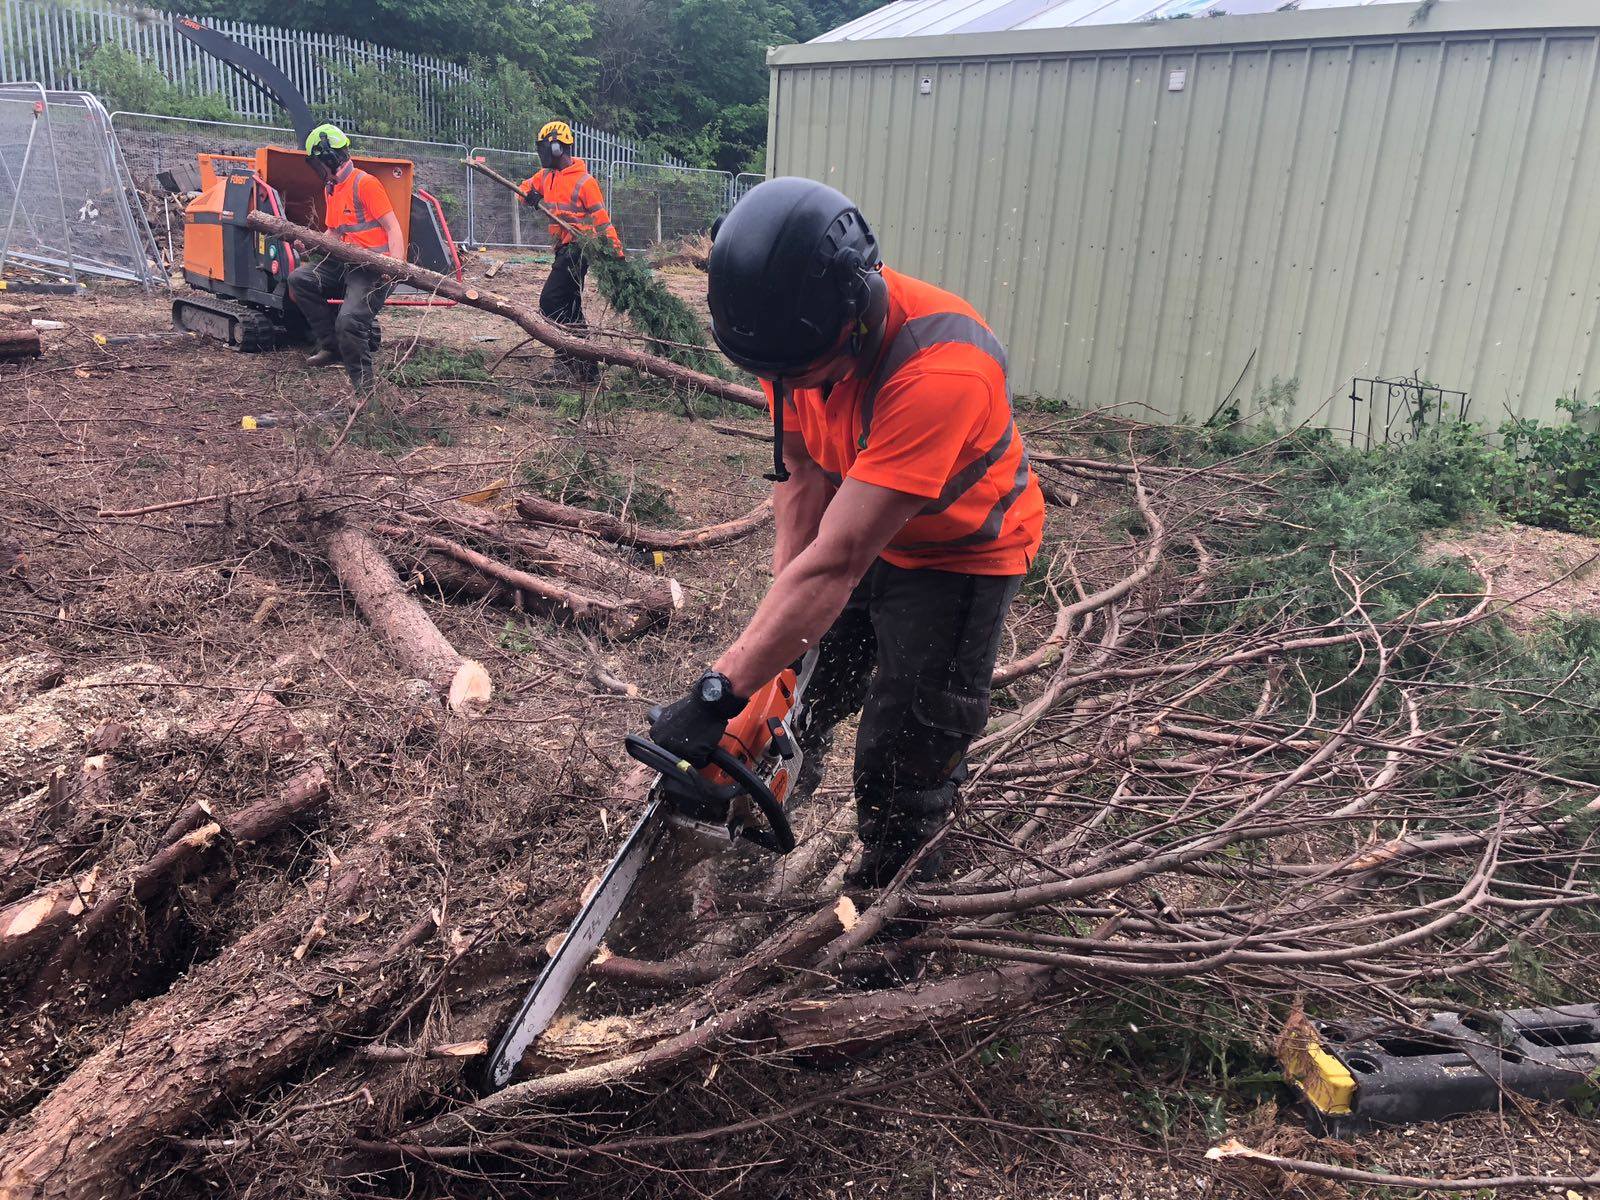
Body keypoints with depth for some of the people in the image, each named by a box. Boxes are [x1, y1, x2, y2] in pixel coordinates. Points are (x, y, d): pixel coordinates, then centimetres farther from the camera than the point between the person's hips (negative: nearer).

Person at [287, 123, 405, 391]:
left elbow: (393, 228, -14)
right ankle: (332, 347, 0)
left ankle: (363, 384, -9)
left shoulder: (365, 183, -9)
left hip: (373, 269, -9)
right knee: (300, 278, -3)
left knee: (348, 321, -26)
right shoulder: (330, 190, 18)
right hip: (345, 265, 9)